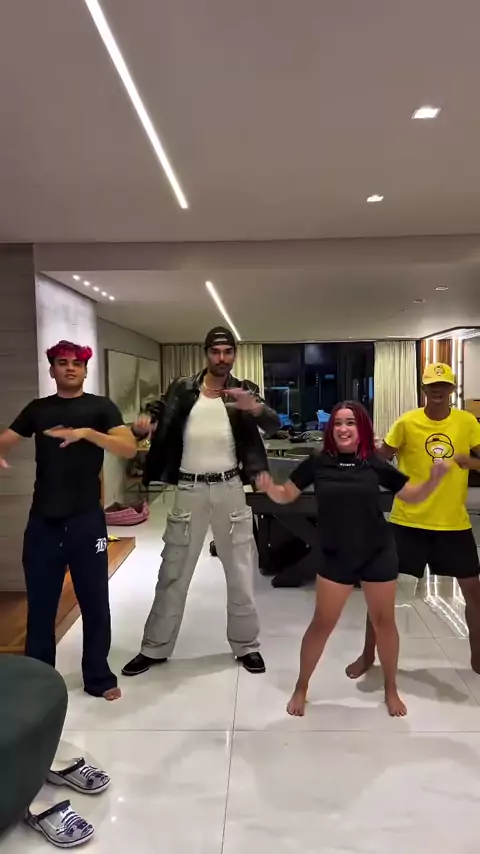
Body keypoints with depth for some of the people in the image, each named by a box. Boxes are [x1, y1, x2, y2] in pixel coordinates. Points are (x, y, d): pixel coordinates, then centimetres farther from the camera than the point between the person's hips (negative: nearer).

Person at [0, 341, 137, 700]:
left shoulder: (101, 406, 1)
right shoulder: (38, 409, 11)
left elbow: (129, 448, -12)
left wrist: (86, 433, -26)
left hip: (87, 521, -2)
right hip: (43, 521, 3)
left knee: (95, 603, 8)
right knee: (40, 604, 12)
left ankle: (99, 678, 24)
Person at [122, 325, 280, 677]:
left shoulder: (244, 390, 0)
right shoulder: (182, 390, 0)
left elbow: (274, 423, -15)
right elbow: (163, 437, 1)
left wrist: (255, 407, -36)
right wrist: (146, 483, -3)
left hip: (230, 489, 0)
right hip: (189, 490, 0)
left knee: (241, 572, 11)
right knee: (173, 572, 9)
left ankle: (246, 645, 28)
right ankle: (155, 648, 25)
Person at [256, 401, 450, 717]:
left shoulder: (375, 463, -6)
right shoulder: (318, 462, -8)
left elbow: (413, 496, 3)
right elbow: (286, 495, -2)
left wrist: (436, 477, -14)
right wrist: (269, 487, -23)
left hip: (379, 554, 1)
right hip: (336, 557, -1)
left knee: (384, 621, 14)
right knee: (322, 624, 6)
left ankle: (391, 689, 38)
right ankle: (301, 688, 28)